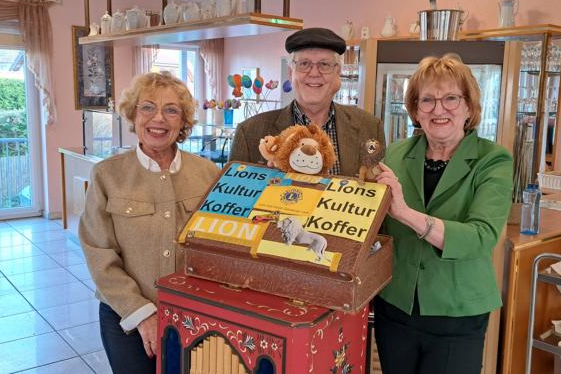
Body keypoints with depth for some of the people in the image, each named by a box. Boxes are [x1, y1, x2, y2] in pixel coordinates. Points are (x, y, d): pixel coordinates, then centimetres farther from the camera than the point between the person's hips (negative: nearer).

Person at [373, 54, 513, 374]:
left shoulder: (494, 161, -10)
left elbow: (482, 237, -25)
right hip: (393, 308, 3)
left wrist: (406, 213, -35)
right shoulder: (396, 155, -2)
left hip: (457, 319, -3)